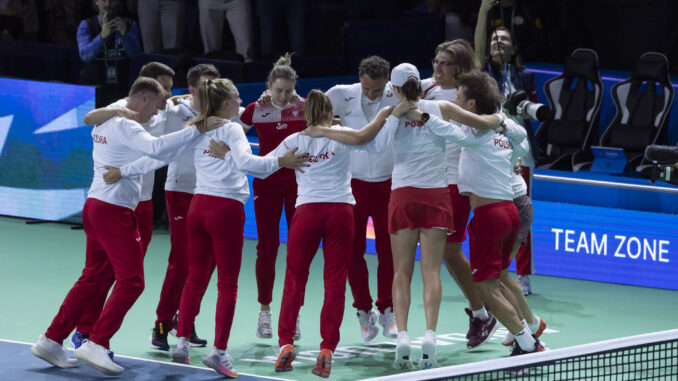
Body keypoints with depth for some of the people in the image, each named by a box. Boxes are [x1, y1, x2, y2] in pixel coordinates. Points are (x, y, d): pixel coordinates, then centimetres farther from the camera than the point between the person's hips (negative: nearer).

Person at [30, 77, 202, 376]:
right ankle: (95, 345, -10)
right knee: (131, 282, -7)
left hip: (95, 206, 10)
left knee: (92, 278, 14)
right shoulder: (125, 126, -15)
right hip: (114, 211, -10)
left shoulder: (106, 120, 13)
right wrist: (196, 129, -28)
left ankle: (51, 341, 15)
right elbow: (155, 147, -31)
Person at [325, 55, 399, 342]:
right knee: (353, 249, 2)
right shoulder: (342, 95, -7)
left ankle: (387, 310, 14)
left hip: (388, 182, 0)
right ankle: (364, 310, 18)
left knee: (388, 249, -1)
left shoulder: (397, 95, -8)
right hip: (353, 183, 0)